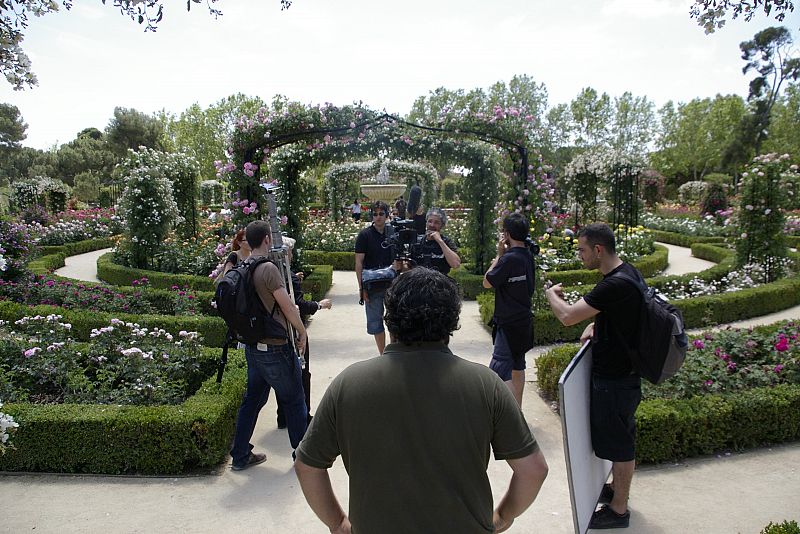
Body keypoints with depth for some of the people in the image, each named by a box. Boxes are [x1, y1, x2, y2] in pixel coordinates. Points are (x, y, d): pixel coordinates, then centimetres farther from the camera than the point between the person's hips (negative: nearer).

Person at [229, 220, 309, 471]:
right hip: (275, 348, -7)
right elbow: (288, 307, -18)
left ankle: (240, 455, 27)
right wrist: (302, 332, -5)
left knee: (253, 399, 19)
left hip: (253, 346, 8)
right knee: (294, 401, 9)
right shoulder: (268, 269, -20)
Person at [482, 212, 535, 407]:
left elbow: (487, 282, -12)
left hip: (509, 323, -10)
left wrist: (499, 253, -9)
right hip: (523, 320, 10)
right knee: (517, 366, 20)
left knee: (500, 371, -10)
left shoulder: (509, 258, -21)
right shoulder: (527, 256, 6)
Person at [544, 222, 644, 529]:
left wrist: (551, 294, -8)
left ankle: (618, 510, 25)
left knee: (619, 445, 7)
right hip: (623, 370, 10)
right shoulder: (628, 272, 4)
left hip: (614, 380, -10)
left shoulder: (615, 285, -28)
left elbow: (567, 316, -27)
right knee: (621, 439, 24)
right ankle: (617, 490, 43)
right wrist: (594, 325, 2)